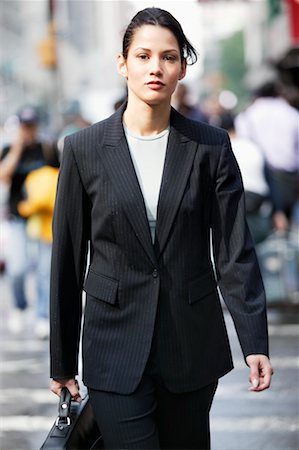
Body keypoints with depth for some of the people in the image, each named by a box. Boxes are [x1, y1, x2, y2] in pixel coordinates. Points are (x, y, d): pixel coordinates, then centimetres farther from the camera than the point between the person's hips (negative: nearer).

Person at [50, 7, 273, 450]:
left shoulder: (210, 147, 0)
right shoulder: (84, 148, -1)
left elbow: (235, 251, -2)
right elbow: (67, 260, 3)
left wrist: (255, 343, -11)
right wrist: (62, 362, 5)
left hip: (193, 344, 1)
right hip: (116, 346, -1)